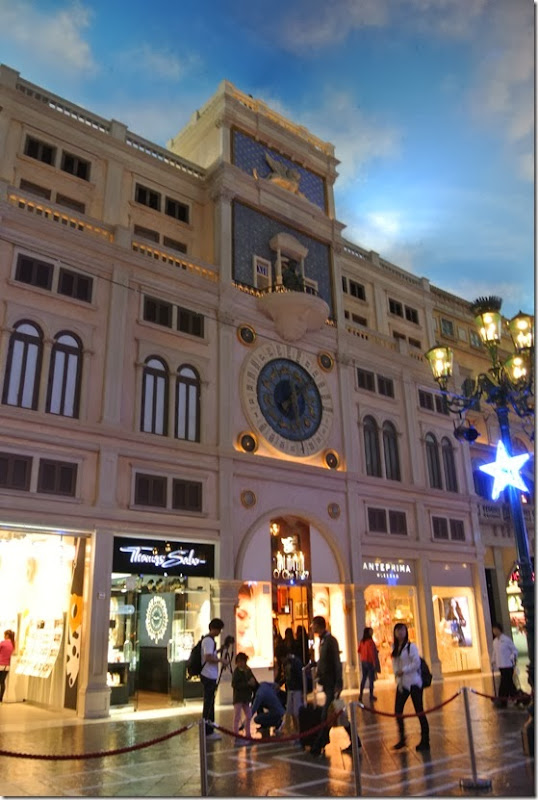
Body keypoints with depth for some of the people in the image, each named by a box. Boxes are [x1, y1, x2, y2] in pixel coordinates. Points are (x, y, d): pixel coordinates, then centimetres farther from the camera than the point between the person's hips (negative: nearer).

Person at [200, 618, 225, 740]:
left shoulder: (209, 639, 15)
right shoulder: (208, 640, -16)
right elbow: (208, 658, -23)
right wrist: (220, 660, -12)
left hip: (210, 676, 10)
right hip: (208, 676, -10)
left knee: (209, 703, 14)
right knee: (209, 703, -4)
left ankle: (209, 730, 21)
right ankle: (208, 731, 1)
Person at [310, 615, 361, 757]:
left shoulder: (330, 640, -14)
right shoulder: (323, 640, 11)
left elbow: (337, 663, -18)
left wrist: (337, 685, -19)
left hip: (332, 684, -9)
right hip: (327, 683, 9)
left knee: (326, 717, -4)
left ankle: (317, 747, 1)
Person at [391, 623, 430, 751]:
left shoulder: (411, 646, -9)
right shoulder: (395, 648, 9)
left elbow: (417, 663, -15)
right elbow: (395, 665, 10)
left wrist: (403, 671, -14)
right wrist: (397, 677, -4)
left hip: (413, 682, -6)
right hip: (401, 683, 6)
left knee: (419, 711, 0)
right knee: (398, 711, 5)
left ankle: (425, 741, 11)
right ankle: (402, 738, 20)